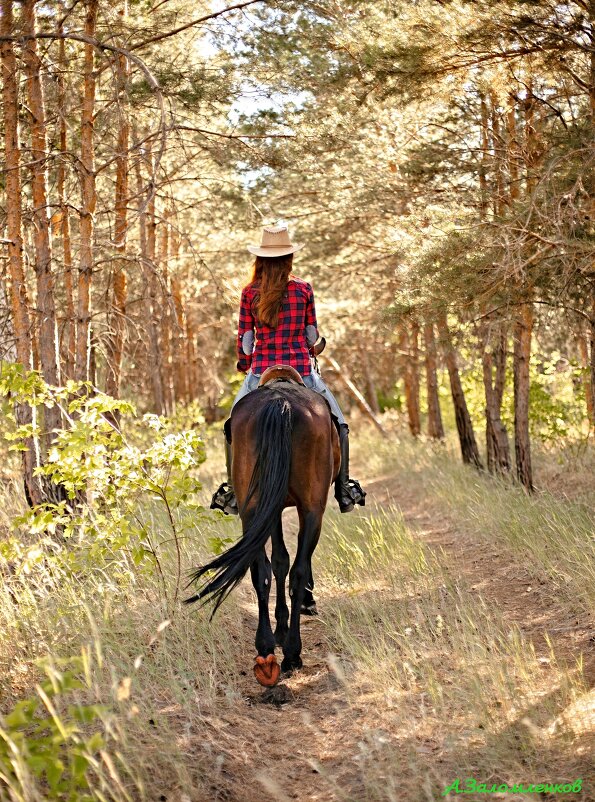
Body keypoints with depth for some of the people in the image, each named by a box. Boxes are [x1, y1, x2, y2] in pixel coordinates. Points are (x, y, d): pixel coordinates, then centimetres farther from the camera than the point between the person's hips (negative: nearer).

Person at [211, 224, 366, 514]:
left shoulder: (250, 293, -2)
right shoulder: (303, 289, -2)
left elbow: (244, 340, 2)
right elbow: (312, 337, 5)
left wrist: (245, 365, 20)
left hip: (261, 373, 1)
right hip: (301, 372, -1)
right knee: (338, 423, 17)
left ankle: (232, 490, 15)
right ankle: (343, 488, 8)